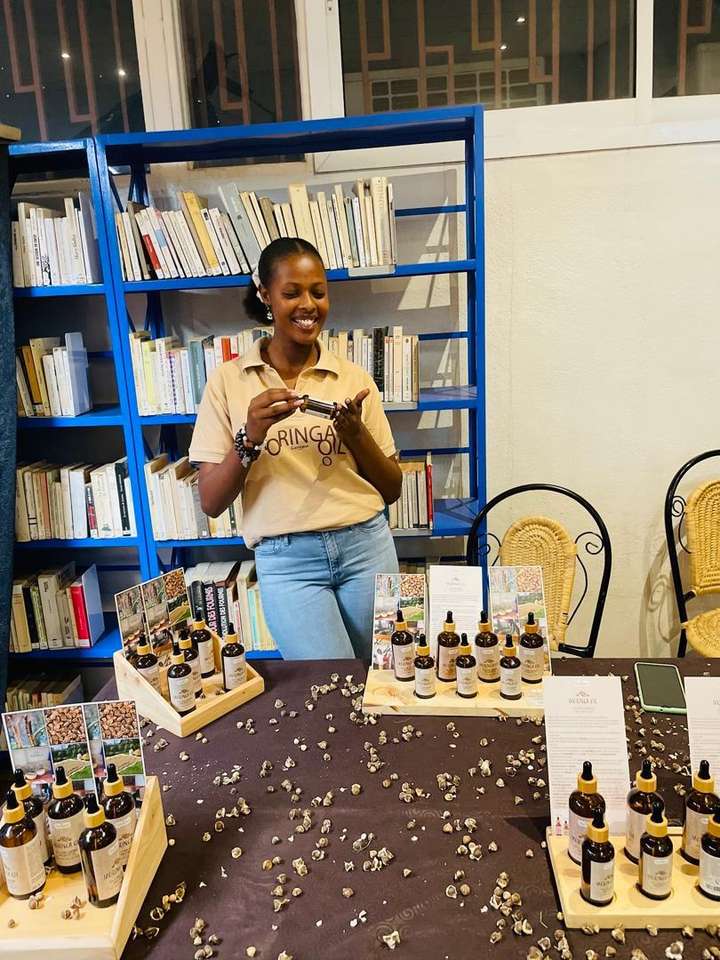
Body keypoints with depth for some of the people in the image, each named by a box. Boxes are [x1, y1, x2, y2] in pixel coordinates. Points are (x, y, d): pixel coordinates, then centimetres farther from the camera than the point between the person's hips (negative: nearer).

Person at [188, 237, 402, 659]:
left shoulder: (354, 379, 5)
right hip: (287, 560, -2)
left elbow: (392, 490, 7)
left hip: (366, 547, 3)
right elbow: (211, 503, -2)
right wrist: (250, 436, -18)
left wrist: (356, 433, -10)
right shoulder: (229, 380, 1)